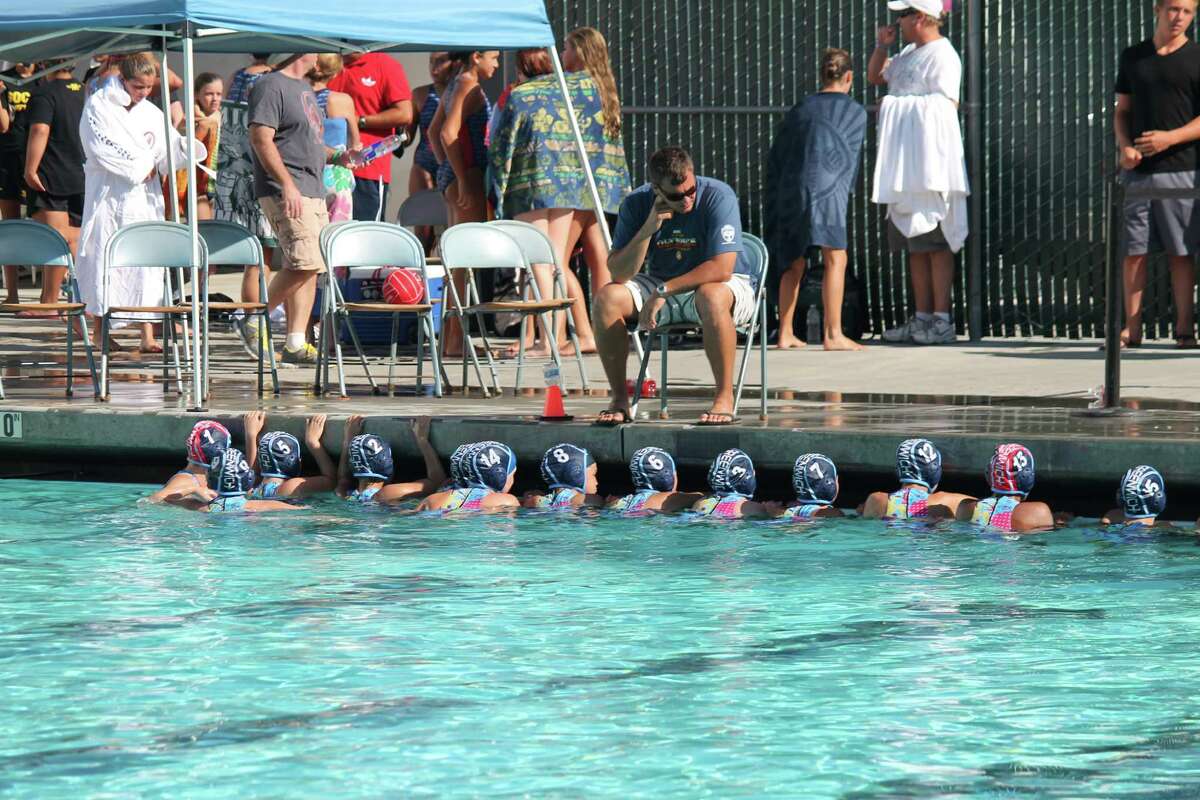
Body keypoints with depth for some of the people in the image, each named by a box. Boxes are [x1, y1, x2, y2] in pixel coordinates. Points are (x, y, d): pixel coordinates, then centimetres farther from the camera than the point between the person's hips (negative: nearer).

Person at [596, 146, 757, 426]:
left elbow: (722, 268, -28)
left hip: (724, 285, -4)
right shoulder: (636, 204, -9)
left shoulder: (718, 197, -21)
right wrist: (648, 229, -27)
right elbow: (618, 273, -14)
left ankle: (725, 397, -29)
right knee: (607, 298, -21)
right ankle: (619, 400, -13)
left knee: (711, 297, -40)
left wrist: (663, 291, -29)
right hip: (661, 288, 4)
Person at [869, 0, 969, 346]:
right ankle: (922, 317, 15)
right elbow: (875, 77, 31)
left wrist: (901, 104, -11)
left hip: (931, 161, -10)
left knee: (936, 242, -8)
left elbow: (947, 103, -18)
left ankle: (942, 320, -7)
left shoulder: (942, 55, -10)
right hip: (904, 162, 10)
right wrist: (881, 46, 13)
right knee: (914, 244, 10)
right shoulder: (910, 53, 19)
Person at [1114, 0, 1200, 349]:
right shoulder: (1133, 57, 13)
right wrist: (1124, 147, -2)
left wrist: (1170, 138, -16)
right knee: (1133, 251, 2)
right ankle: (1131, 329, 6)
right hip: (1137, 171, 3)